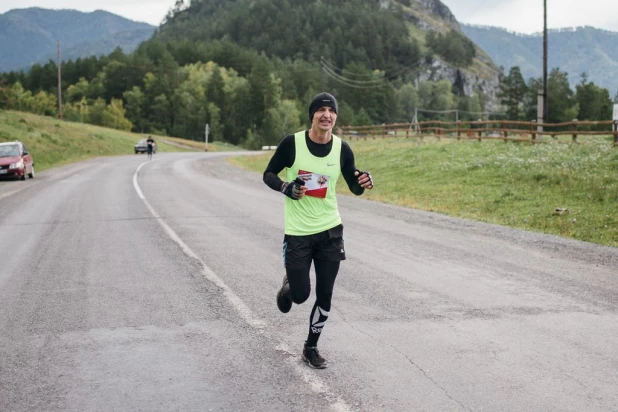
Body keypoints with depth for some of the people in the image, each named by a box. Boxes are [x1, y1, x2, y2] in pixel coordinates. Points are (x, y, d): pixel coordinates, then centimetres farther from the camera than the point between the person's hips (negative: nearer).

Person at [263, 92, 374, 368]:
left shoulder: (342, 149, -4)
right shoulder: (292, 143, -12)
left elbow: (354, 187, 6)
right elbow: (268, 174, -1)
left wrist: (363, 183, -18)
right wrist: (286, 188, -21)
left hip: (330, 231, 2)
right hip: (298, 233, -2)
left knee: (325, 295, 4)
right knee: (301, 295, 2)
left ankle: (311, 348, 24)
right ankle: (287, 286, 40)